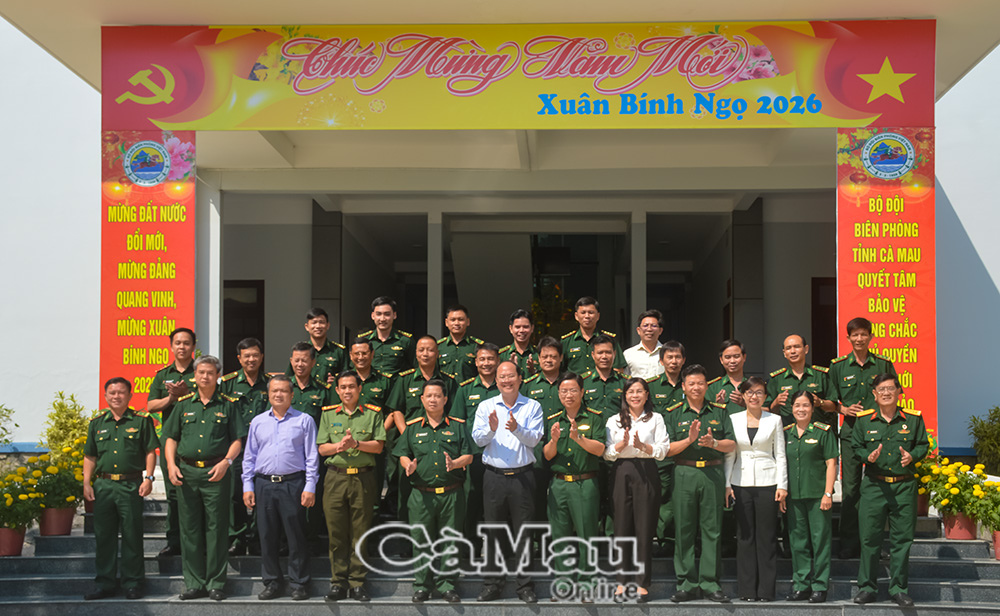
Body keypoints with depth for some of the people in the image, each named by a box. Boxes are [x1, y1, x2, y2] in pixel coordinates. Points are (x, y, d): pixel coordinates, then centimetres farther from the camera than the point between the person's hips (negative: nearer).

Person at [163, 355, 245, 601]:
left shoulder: (227, 405, 6)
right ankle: (194, 583, 12)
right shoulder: (184, 404, 12)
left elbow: (237, 440, 3)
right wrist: (171, 464, -1)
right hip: (186, 472, 3)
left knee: (216, 529, -1)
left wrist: (226, 462, -12)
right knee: (190, 530, 5)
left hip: (216, 473, -2)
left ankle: (216, 583, 6)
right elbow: (171, 437, 13)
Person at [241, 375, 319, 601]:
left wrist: (310, 487, -5)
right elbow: (249, 457, 15)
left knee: (296, 536, -1)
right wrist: (247, 486, 7)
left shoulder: (304, 421, 5)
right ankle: (272, 582, 17)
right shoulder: (258, 422, 14)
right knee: (267, 536, 6)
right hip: (264, 484, 3)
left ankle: (299, 583, 8)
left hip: (293, 484, -3)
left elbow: (312, 456, 2)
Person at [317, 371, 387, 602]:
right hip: (335, 477, 1)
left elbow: (378, 446, 0)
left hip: (363, 478, -1)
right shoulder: (328, 414, 11)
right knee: (336, 533, 2)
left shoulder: (373, 413, 7)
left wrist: (356, 443, -15)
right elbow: (322, 448, 7)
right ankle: (338, 582, 9)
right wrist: (340, 446, -12)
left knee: (360, 533, 2)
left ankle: (357, 583, 8)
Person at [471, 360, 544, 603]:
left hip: (522, 476, -1)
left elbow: (534, 439, -7)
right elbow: (477, 438, -2)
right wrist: (491, 429, -22)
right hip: (494, 476, 1)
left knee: (523, 531, 2)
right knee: (493, 531, 5)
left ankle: (525, 586, 10)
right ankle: (493, 585, 14)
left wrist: (516, 429, -25)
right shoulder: (486, 406, 9)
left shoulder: (532, 407, 4)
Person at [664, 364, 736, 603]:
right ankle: (687, 584, 6)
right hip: (684, 474, -1)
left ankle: (710, 583, 7)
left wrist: (713, 443, -12)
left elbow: (732, 445, 6)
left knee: (712, 529, 1)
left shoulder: (719, 412, 11)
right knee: (684, 530, 0)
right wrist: (689, 439, -14)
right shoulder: (674, 413, 7)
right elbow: (667, 449, 0)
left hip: (713, 474, 1)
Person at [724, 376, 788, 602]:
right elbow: (729, 454, 9)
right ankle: (747, 590, 8)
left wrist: (782, 485, -2)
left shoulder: (774, 420, 7)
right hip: (741, 483, 1)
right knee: (745, 537, 2)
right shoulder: (733, 419, 9)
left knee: (766, 537, -1)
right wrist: (726, 484, 1)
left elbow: (780, 455, 6)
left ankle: (766, 590, 4)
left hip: (767, 483, -1)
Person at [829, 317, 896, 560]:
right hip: (850, 430, 0)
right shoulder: (838, 366, 5)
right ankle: (849, 544, 7)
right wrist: (845, 409, -8)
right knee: (850, 487, 1)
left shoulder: (883, 364, 5)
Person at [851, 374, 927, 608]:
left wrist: (912, 456, -10)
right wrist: (868, 456, -11)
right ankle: (867, 587, 11)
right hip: (874, 485, 0)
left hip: (904, 486, 0)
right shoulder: (863, 420, 3)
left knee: (902, 539, 3)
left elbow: (923, 445, 10)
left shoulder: (913, 419, 3)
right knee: (869, 537, 0)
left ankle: (898, 588, 14)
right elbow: (856, 447, 9)